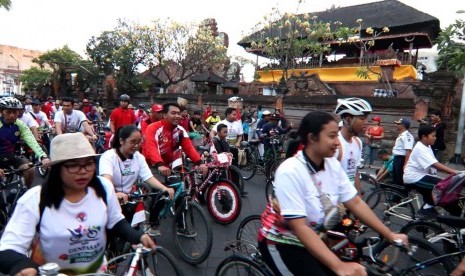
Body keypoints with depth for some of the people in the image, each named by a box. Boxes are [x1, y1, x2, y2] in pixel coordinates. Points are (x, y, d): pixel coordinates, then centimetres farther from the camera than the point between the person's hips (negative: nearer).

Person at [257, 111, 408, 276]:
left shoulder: (333, 165, -7)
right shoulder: (290, 172, -28)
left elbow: (356, 203, -1)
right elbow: (299, 228, -29)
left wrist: (389, 235, -4)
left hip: (312, 239, 6)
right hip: (281, 242, -6)